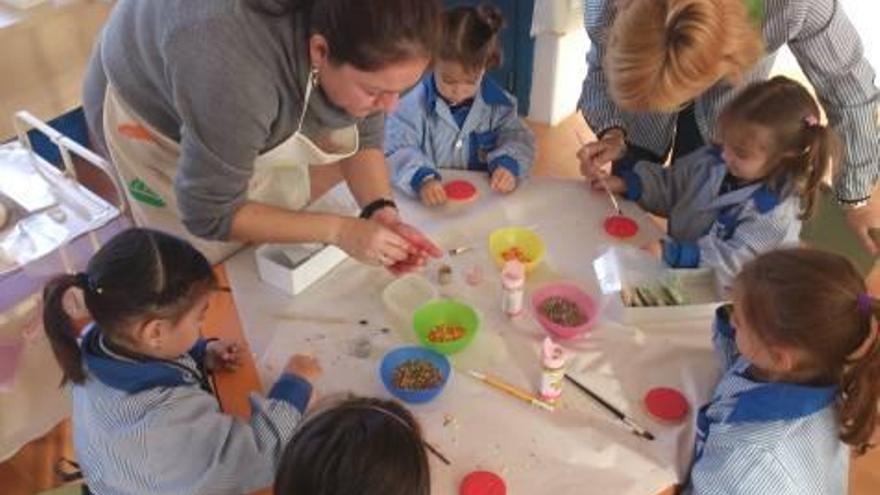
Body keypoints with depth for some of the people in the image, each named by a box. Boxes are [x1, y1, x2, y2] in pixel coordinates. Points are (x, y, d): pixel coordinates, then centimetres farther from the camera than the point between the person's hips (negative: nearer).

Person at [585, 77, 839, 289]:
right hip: (677, 266, 6)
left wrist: (670, 253, -36)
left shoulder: (776, 213, -22)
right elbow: (669, 184, 9)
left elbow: (734, 261, -28)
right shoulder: (713, 160, -3)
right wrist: (624, 183, -5)